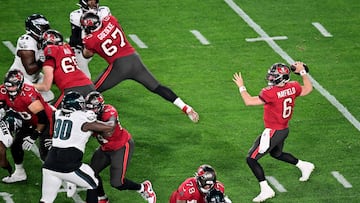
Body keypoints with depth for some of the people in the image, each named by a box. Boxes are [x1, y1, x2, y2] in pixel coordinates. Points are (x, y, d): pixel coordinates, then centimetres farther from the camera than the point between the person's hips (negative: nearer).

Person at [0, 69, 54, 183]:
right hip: (29, 122, 8)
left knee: (45, 153, -16)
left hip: (46, 121, -8)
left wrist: (34, 136, -26)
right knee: (16, 146, 10)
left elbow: (42, 117, -33)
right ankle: (19, 173, 30)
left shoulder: (28, 94, -36)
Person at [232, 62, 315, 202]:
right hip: (284, 129, 9)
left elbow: (249, 101, -22)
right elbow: (308, 89, 15)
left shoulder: (271, 93, -27)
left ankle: (266, 190, -2)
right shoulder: (293, 88, -6)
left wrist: (241, 87, -7)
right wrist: (303, 72, 22)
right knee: (277, 154, 36)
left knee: (251, 159, -1)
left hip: (273, 132, -9)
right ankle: (304, 166, 41)